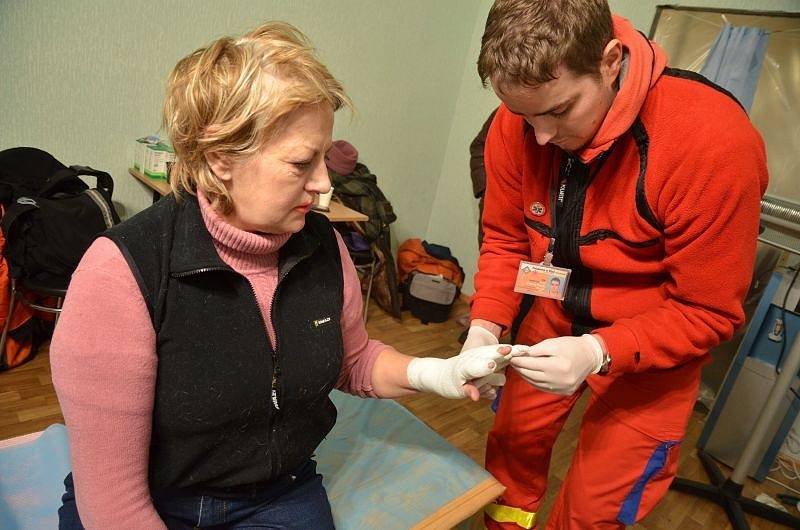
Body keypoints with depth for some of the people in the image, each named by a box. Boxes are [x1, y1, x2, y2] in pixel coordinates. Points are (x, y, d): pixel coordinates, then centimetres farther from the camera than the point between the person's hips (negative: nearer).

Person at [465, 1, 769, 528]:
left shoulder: (716, 143, -30)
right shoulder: (517, 122, -16)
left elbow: (709, 312, -21)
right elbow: (505, 239, -4)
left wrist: (600, 351, -34)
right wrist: (485, 325, -19)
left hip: (655, 341, -3)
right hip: (558, 315, 4)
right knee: (512, 444, 15)